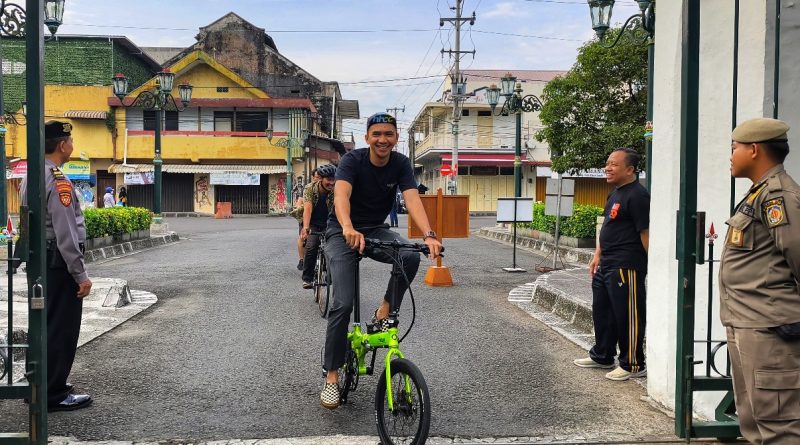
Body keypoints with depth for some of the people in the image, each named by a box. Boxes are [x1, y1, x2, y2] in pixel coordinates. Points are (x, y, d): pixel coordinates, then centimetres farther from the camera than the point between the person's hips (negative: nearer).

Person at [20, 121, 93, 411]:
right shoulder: (58, 181, -18)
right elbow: (66, 233, -21)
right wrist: (80, 275, -18)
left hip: (39, 259, 10)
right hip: (59, 261, -10)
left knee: (44, 325, 18)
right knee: (62, 328, -2)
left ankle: (40, 385, 29)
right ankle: (54, 395, 5)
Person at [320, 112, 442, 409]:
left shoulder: (401, 164, -8)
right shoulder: (352, 160, -18)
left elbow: (412, 199, -23)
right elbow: (341, 195, -36)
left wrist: (429, 235, -42)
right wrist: (348, 228, -58)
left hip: (376, 231, 3)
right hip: (342, 233, -3)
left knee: (411, 257, -29)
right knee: (343, 303, -16)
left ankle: (383, 315, -9)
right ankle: (331, 377, -4)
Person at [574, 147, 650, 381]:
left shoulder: (637, 195, -16)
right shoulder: (615, 192, 15)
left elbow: (646, 233, -18)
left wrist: (652, 265, -19)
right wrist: (598, 255, 19)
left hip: (625, 267, -10)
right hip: (606, 265, 10)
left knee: (627, 316, -1)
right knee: (601, 311, 19)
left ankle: (633, 365, 11)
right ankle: (602, 356, 34)